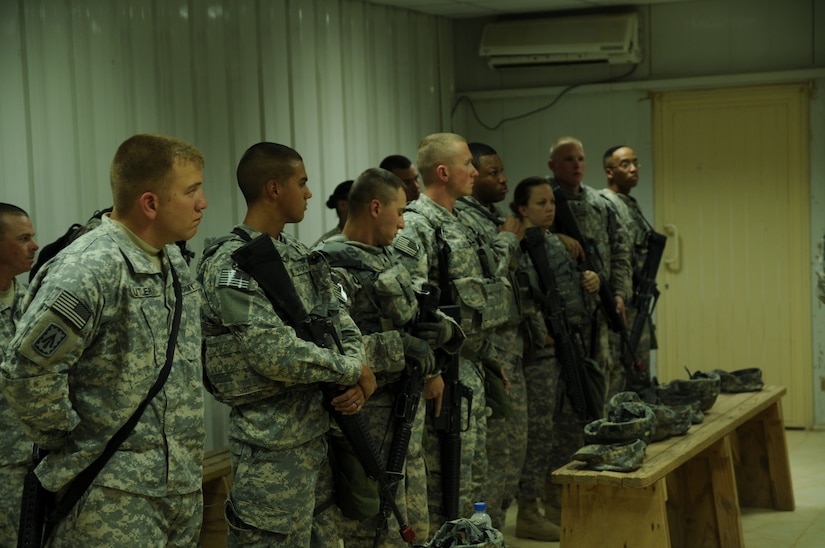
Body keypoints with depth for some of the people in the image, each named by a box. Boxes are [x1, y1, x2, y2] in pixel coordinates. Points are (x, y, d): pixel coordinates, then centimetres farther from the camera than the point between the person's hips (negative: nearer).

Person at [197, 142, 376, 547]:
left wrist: (356, 381, -7)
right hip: (273, 449, -8)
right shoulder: (231, 266, -16)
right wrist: (354, 371, -13)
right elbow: (278, 354, -25)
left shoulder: (300, 256, 12)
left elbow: (344, 326, 13)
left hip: (318, 434, 9)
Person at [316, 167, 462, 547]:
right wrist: (399, 345, -26)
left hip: (407, 410, 9)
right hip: (371, 420, -9)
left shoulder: (387, 256, 12)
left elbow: (410, 320, 21)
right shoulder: (334, 270, -17)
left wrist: (441, 328, 0)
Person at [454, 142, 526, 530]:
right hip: (488, 350, -10)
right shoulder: (462, 220, -13)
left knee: (514, 445, 15)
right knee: (495, 453, -6)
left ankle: (493, 529, 24)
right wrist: (507, 240, -11)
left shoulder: (492, 218, 17)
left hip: (509, 348, 10)